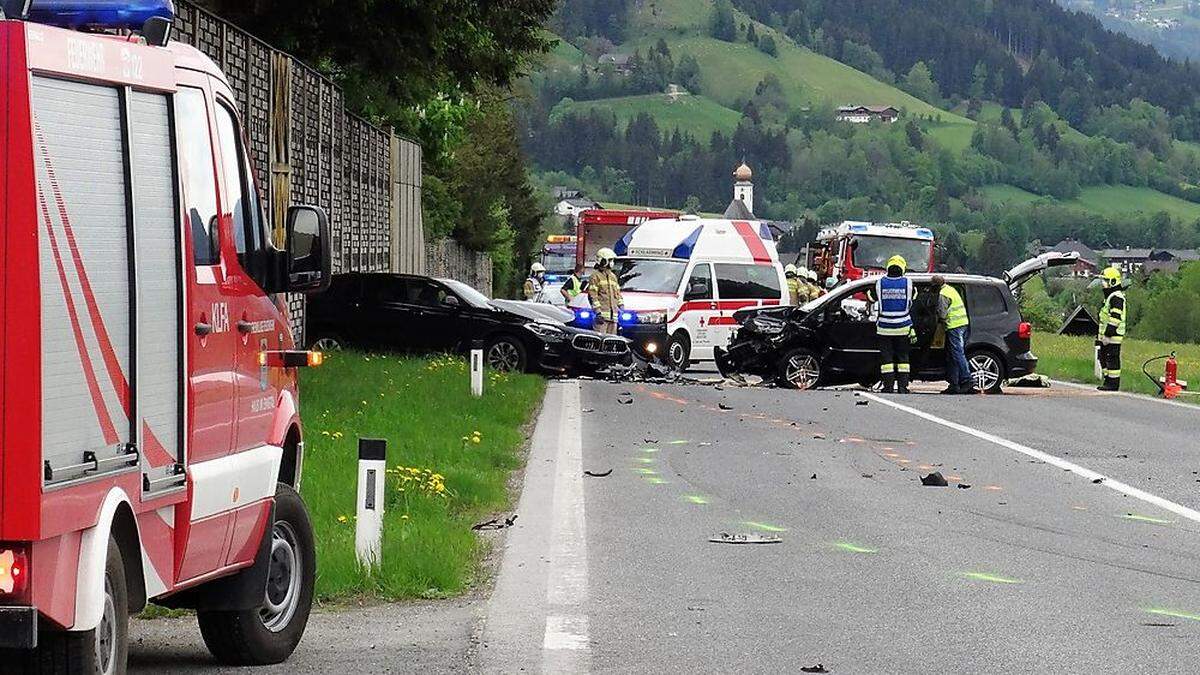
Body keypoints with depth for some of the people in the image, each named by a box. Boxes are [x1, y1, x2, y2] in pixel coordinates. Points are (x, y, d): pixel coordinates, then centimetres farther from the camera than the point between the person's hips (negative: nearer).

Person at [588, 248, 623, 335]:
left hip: (613, 314, 8)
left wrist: (621, 306, 15)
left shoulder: (613, 276, 23)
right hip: (602, 313, -8)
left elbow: (618, 293, 27)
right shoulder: (596, 276, -2)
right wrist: (598, 311, -17)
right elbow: (592, 295, -9)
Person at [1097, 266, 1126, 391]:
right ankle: (1108, 381, 20)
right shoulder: (1109, 295, 20)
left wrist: (1107, 334, -23)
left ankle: (1113, 384, -5)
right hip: (1106, 335, 11)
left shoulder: (1117, 297, -15)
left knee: (1112, 359, -8)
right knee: (1103, 357, 14)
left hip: (1113, 335, -11)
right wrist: (1100, 334, 27)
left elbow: (1115, 318, -22)